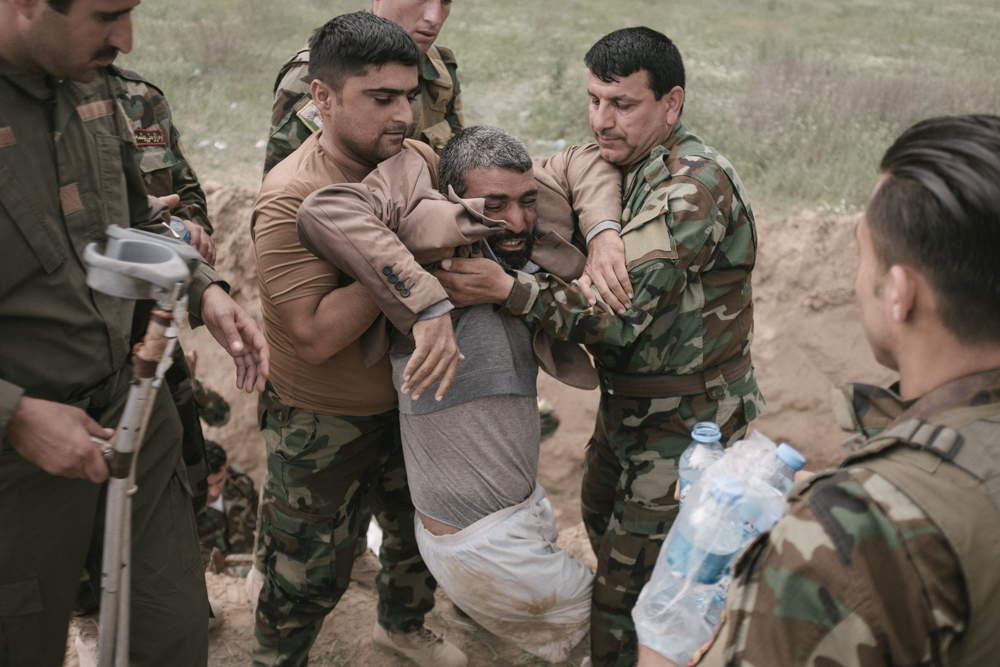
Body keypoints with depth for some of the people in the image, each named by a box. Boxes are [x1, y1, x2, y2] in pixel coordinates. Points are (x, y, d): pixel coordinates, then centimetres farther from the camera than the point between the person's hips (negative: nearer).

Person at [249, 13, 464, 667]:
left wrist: (433, 300, -26)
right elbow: (315, 335, -29)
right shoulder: (291, 196, -26)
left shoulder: (417, 160, -6)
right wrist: (404, 269, -31)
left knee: (425, 530, 27)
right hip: (323, 423, -6)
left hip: (408, 399, 7)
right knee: (307, 580, 10)